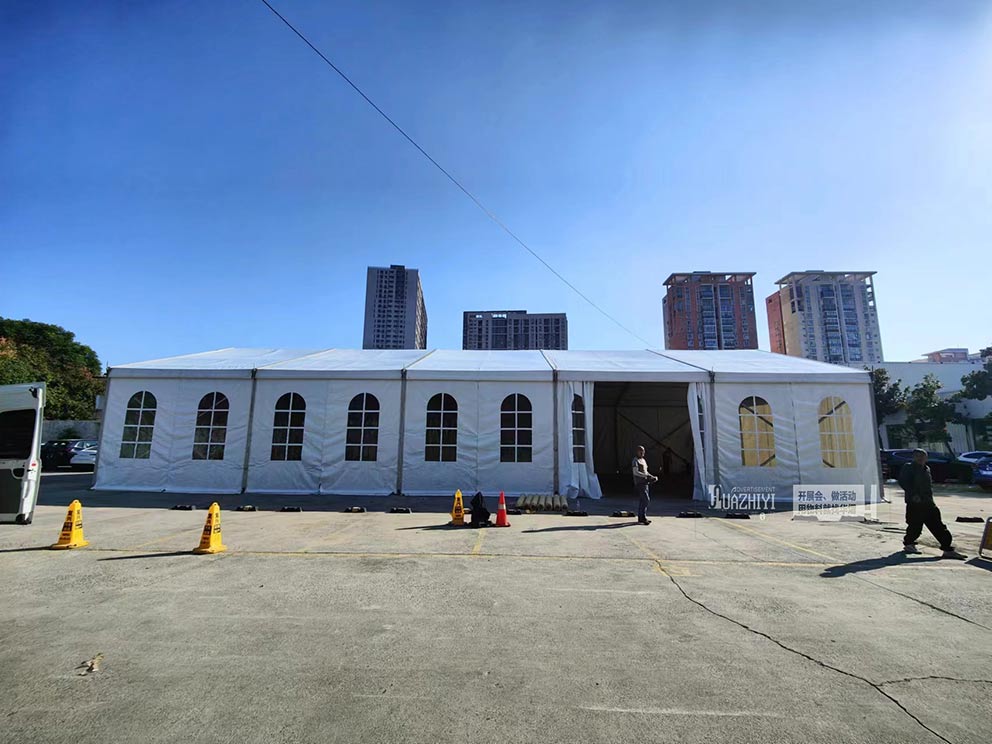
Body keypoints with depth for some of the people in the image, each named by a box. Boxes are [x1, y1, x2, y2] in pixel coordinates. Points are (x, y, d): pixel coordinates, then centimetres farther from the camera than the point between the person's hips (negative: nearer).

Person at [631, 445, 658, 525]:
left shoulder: (643, 460, 21)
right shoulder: (635, 461, -7)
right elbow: (635, 472, -18)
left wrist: (652, 477, 10)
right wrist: (646, 475, -23)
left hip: (645, 482, 9)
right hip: (640, 483, -9)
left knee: (642, 501, 9)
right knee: (646, 500, -15)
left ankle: (641, 518, 14)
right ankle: (643, 517, -12)